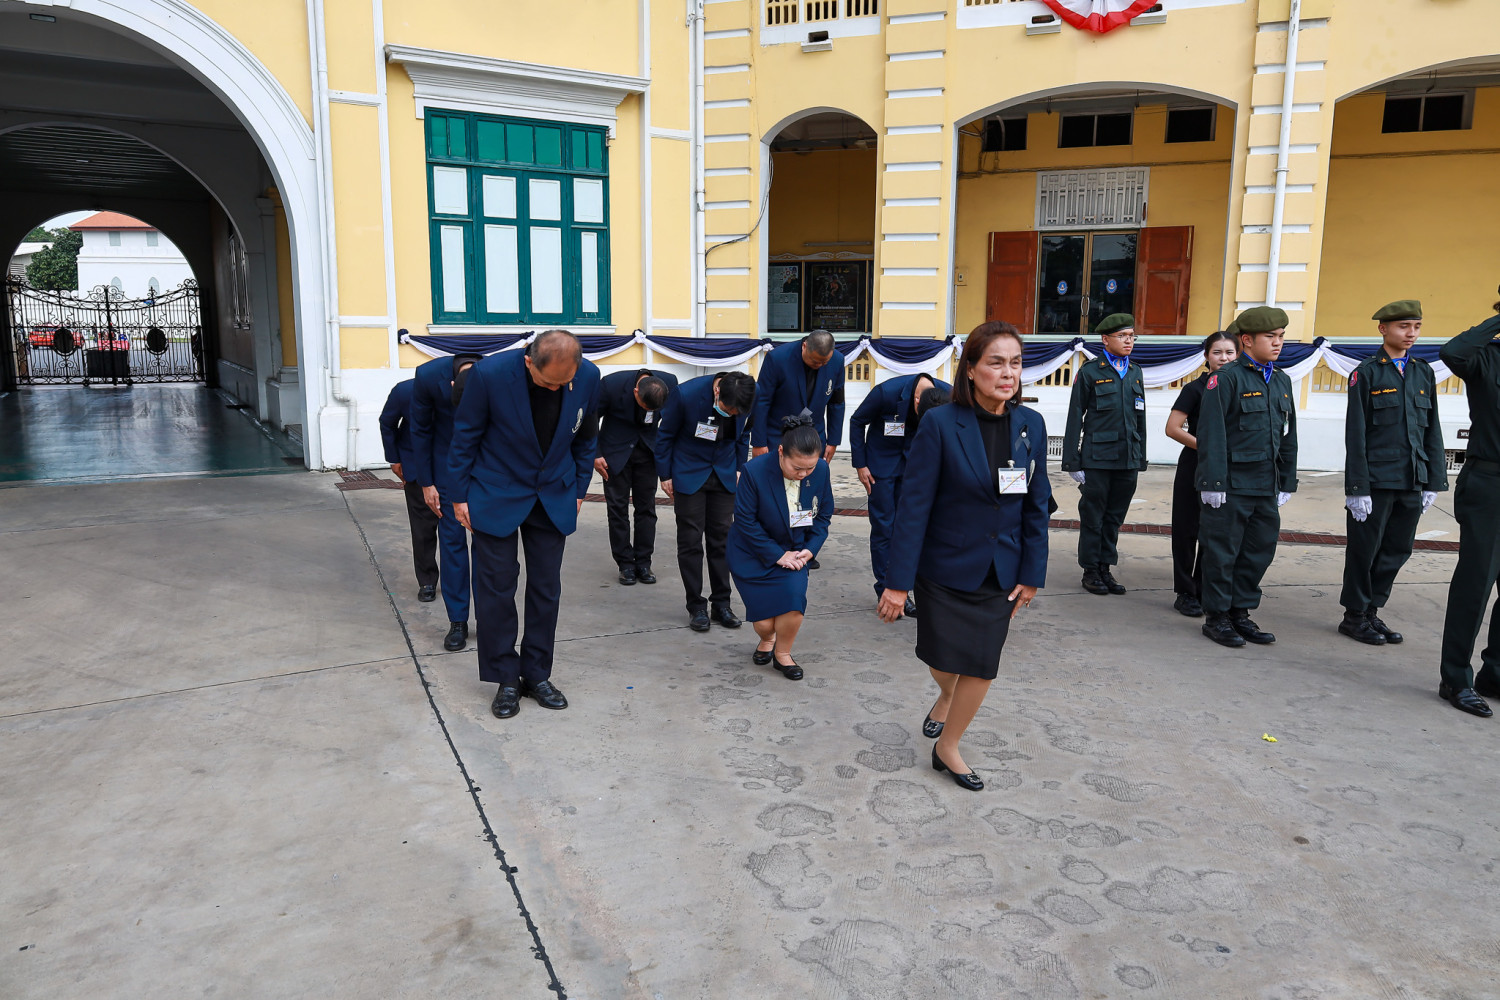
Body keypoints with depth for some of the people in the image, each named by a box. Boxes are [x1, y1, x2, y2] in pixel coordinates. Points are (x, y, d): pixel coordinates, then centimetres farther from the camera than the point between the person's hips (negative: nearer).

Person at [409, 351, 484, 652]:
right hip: (448, 460, 0)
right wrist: (426, 483, -4)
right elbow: (421, 430, -8)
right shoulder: (428, 376, -25)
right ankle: (457, 621, 9)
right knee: (452, 539, 0)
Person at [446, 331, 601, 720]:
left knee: (546, 588, 7)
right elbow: (465, 436, -9)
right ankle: (506, 679, 15)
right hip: (496, 496, -3)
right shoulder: (490, 374, -23)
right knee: (496, 588, 1)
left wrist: (578, 491, 8)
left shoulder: (588, 377, -14)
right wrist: (460, 495, -4)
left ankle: (537, 675, 21)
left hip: (553, 496, 3)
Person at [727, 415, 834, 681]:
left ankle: (783, 653, 7)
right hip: (754, 554, -2)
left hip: (793, 551, 2)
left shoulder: (821, 470, -13)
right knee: (764, 621, -5)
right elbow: (745, 521, -18)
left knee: (794, 600, -23)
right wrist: (777, 555, -19)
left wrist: (810, 549, -11)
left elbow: (824, 514, 2)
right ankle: (767, 639, 35)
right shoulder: (755, 471, -24)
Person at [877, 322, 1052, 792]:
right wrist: (898, 581, -16)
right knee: (944, 660, 10)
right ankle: (946, 695, 48)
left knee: (981, 666, 7)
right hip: (946, 566, -3)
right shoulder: (941, 424, -16)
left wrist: (1031, 574, 2)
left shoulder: (1031, 425, -4)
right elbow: (914, 505, -16)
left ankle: (947, 748, 30)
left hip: (1000, 571, 4)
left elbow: (1037, 505, 3)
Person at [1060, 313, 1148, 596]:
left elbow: (1140, 419, 17)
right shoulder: (1090, 371, -1)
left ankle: (1105, 568, 19)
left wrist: (1140, 461, 14)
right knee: (1092, 516, 2)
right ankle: (1091, 571, 13)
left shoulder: (1136, 373, 14)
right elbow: (1075, 419, -2)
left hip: (1128, 459, 5)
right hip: (1097, 459, -5)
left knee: (1115, 517, 9)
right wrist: (1072, 462, -6)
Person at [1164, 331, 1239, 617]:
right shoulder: (1196, 389, -5)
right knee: (1188, 529, 2)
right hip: (1195, 467, -4)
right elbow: (1172, 428, -11)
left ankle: (1205, 591, 20)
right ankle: (1185, 593, 12)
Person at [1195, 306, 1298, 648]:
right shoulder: (1226, 378, -8)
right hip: (1232, 484, -7)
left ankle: (1240, 612, 23)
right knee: (1222, 552, 1)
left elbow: (1288, 436, 18)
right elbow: (1211, 434, -12)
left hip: (1267, 486, 7)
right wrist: (1213, 481, -16)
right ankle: (1216, 617, 13)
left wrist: (1286, 482, 15)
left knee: (1260, 550, 11)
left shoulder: (1282, 381, 13)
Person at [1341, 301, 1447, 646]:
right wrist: (1357, 487, -12)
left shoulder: (1424, 373, 11)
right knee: (1365, 549, 3)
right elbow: (1355, 434, -7)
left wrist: (1433, 482, 8)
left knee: (1398, 550, 9)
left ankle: (1372, 612, 22)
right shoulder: (1366, 374, -4)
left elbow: (1433, 431, 13)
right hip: (1375, 480, -5)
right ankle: (1354, 617, 15)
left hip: (1412, 481, 5)